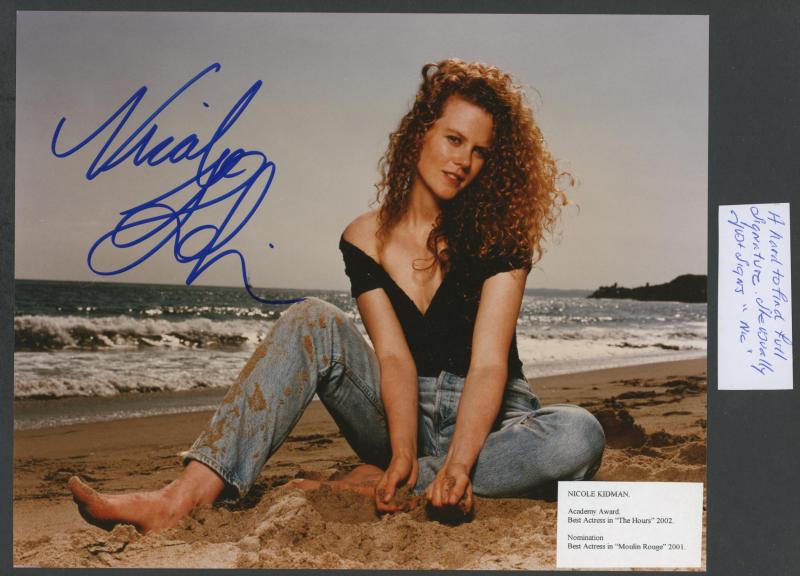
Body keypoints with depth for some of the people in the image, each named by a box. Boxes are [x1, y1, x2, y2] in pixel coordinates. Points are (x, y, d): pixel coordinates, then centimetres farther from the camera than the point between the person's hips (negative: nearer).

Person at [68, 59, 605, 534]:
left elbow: (488, 362, -21)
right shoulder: (366, 240, -4)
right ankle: (188, 496, -35)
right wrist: (403, 454, -32)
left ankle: (370, 484, -28)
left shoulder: (497, 234, -11)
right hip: (404, 414, 1)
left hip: (491, 418, -1)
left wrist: (458, 464, -37)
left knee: (579, 436, -34)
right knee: (313, 323, -22)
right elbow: (394, 358, -15)